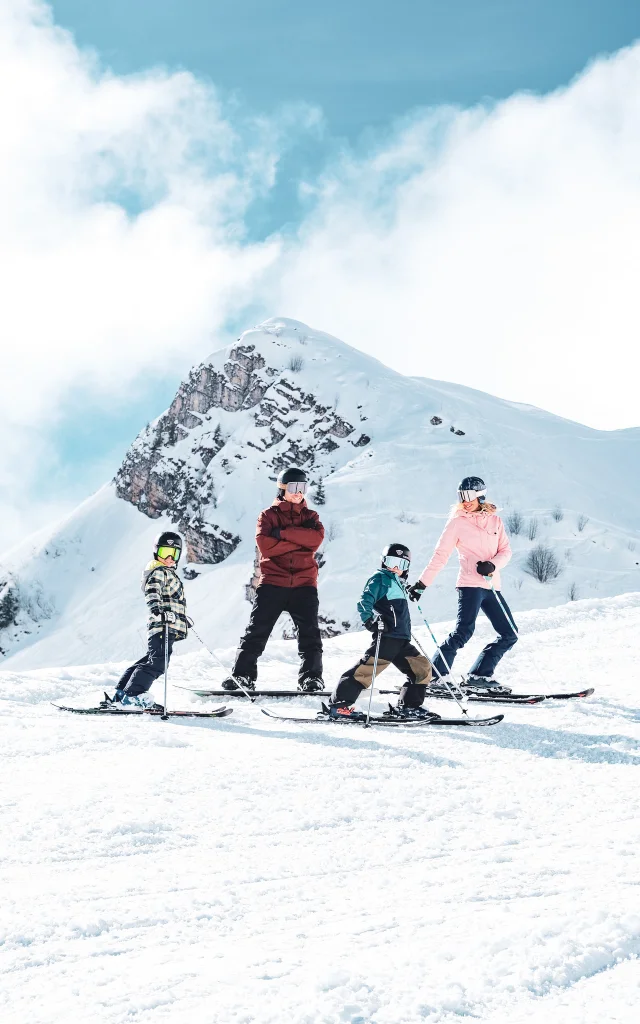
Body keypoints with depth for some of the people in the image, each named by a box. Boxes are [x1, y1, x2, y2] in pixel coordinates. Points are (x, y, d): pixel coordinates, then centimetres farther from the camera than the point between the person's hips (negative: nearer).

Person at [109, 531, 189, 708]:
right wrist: (156, 608, -41)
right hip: (162, 625, -10)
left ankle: (122, 692, 16)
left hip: (170, 627, 10)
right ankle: (133, 694, -17)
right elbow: (152, 591, -24)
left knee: (152, 659, 12)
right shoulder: (158, 572, -5)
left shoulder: (169, 573, 25)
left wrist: (182, 619, 47)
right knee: (157, 661, -16)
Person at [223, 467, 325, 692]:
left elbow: (316, 538, -9)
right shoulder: (268, 515, 9)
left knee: (309, 632, -6)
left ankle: (311, 677, -3)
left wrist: (284, 532, -14)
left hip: (304, 583, 1)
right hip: (272, 582, -1)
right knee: (257, 630, -4)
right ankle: (243, 675, -1)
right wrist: (299, 540, -10)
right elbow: (265, 546, -9)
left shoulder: (310, 516, 14)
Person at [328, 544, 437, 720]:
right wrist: (370, 620, -27)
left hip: (401, 641, 9)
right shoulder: (380, 579, 1)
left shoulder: (399, 585, 28)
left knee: (422, 667, 8)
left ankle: (409, 706, 14)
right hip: (386, 637, -9)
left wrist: (407, 634, 36)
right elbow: (364, 603, -12)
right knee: (367, 669, -17)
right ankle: (339, 704, -17)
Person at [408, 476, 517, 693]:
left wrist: (492, 565, -14)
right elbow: (440, 555, -1)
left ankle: (479, 676, 7)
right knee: (464, 631, -21)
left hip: (492, 586, 5)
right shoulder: (458, 522, 1)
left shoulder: (495, 520, 12)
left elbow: (506, 551, 7)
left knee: (509, 635, 3)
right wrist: (422, 584, -7)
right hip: (470, 584, -5)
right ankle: (437, 674, -15)